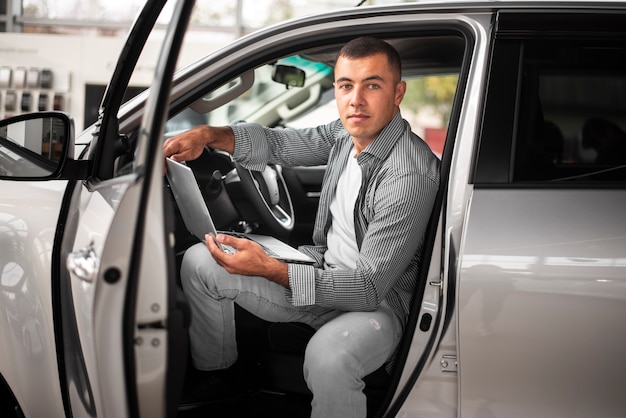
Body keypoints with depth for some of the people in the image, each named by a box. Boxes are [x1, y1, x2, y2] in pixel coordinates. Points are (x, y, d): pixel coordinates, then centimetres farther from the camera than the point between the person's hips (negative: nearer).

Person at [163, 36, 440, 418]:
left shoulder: (411, 176, -28)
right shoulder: (347, 133, -1)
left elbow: (369, 286, -28)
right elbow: (277, 143, 14)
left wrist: (270, 270, -34)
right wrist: (208, 135, -5)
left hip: (378, 299, -9)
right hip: (324, 268, 9)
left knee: (328, 355, -44)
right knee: (199, 262, 7)